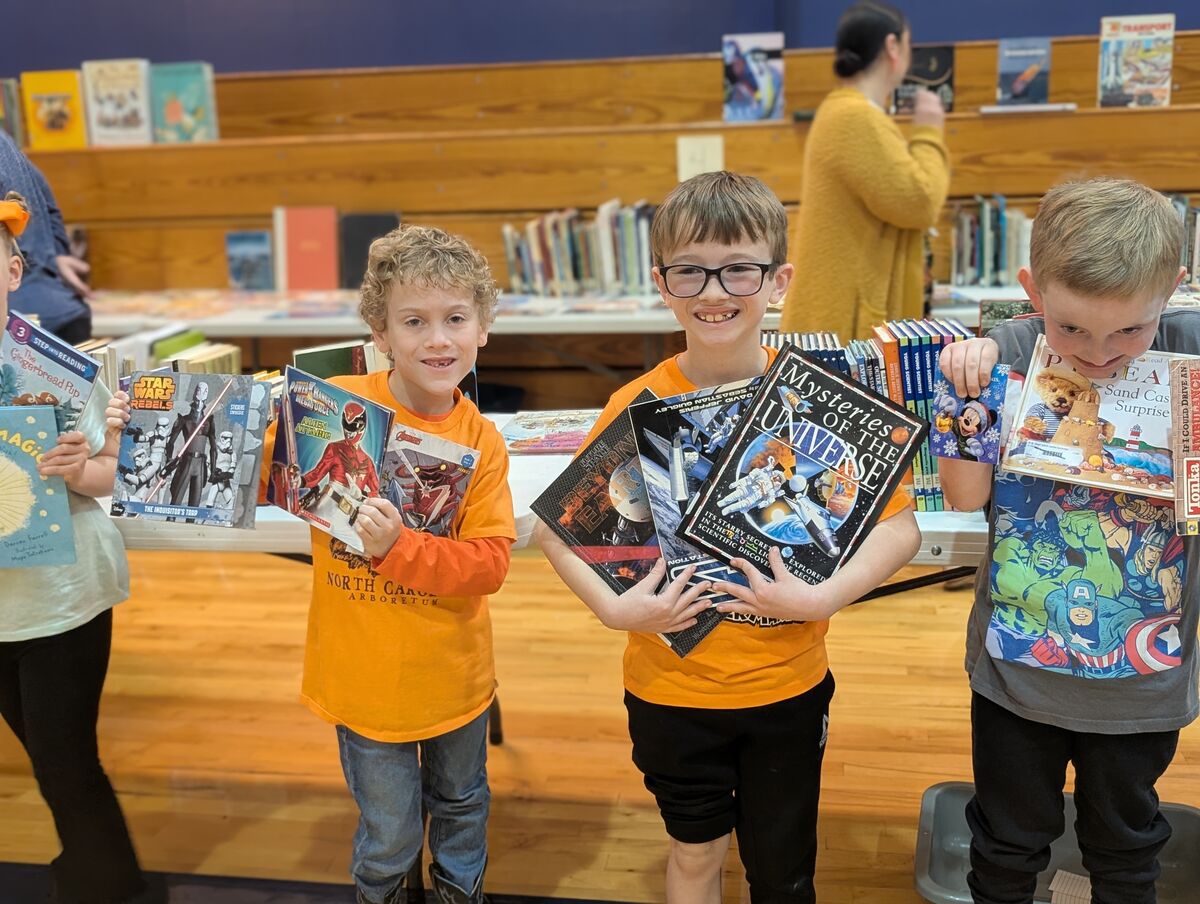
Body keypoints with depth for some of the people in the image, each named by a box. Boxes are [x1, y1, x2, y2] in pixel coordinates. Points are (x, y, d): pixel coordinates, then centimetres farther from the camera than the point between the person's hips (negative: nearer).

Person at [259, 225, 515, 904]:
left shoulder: (481, 441, -11)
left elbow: (491, 563, -16)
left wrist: (400, 548, -30)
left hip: (453, 674, 2)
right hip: (364, 676, -2)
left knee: (461, 805, 26)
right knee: (389, 836, 16)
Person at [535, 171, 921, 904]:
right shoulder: (639, 406, -12)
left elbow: (901, 526, -11)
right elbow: (556, 522, -5)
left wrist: (823, 599, -23)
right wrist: (612, 607, -19)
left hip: (789, 686, 0)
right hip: (671, 686, 0)